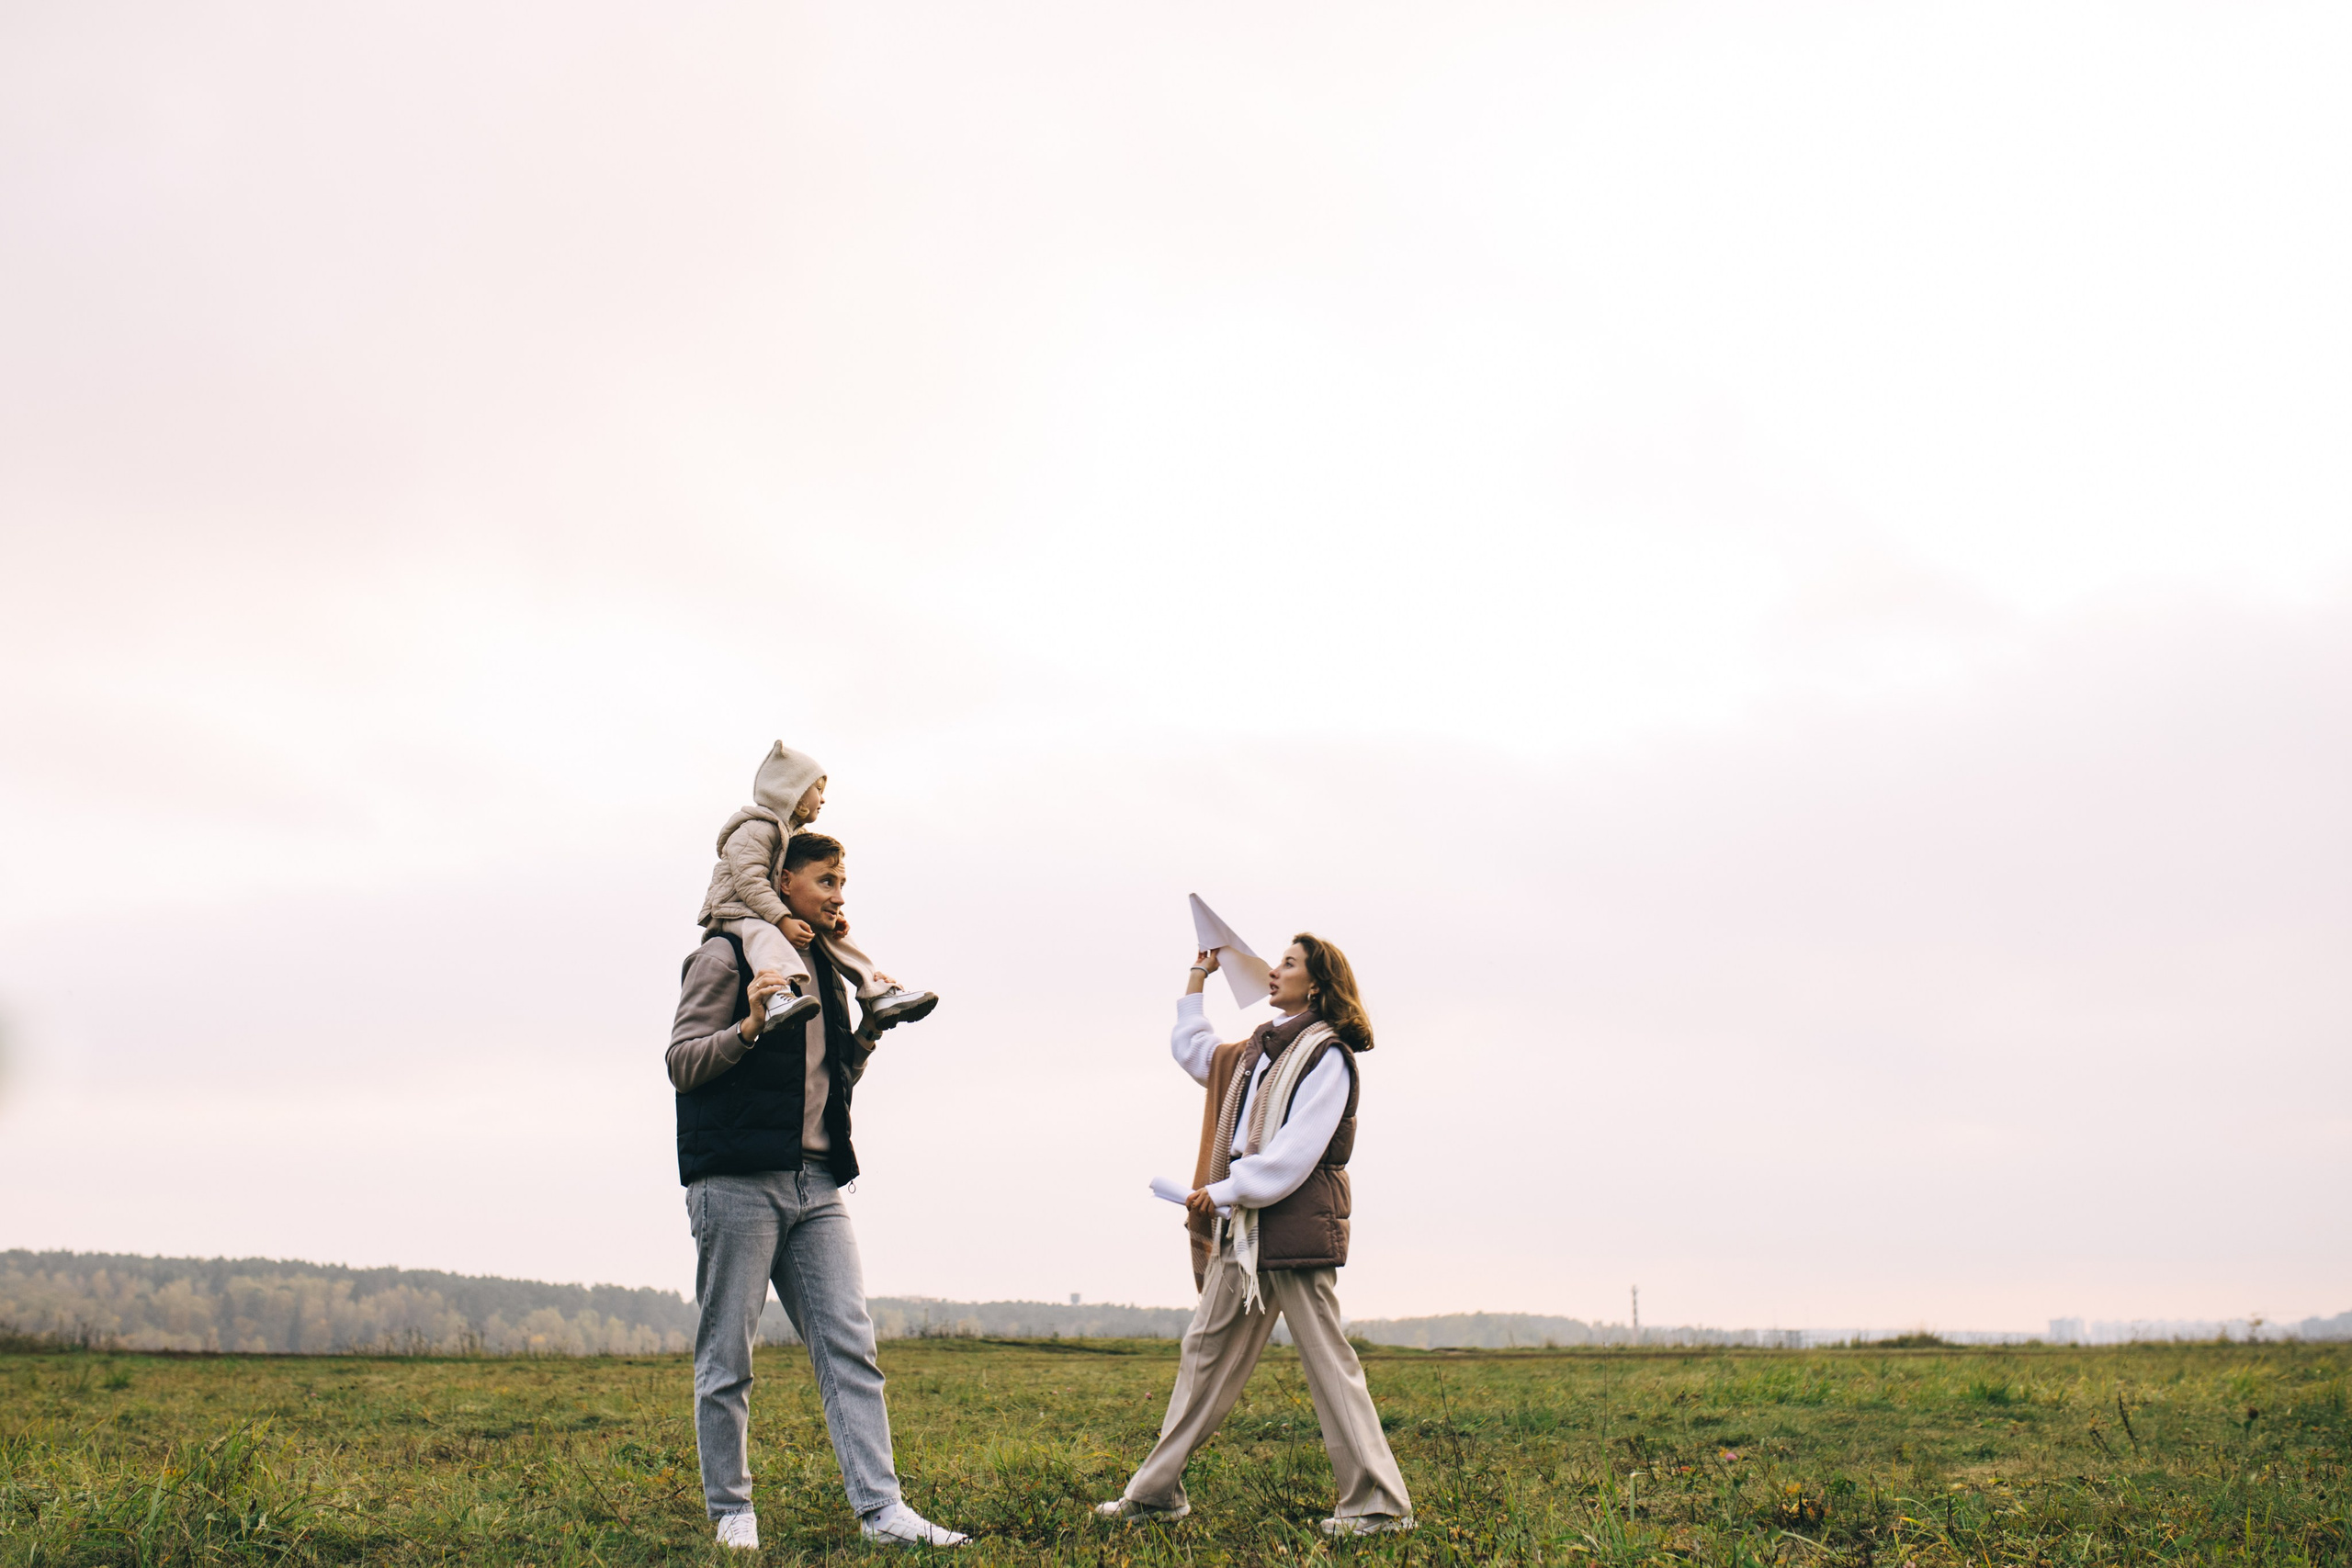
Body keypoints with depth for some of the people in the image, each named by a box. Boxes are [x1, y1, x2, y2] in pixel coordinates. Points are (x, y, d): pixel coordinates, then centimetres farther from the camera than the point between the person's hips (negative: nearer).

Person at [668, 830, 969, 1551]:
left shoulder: (822, 965, 21)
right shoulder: (726, 955, -1)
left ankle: (881, 1508, -6)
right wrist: (750, 1025, -21)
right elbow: (682, 1063, -6)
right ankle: (731, 1511, 11)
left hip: (816, 1183, 7)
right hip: (738, 1181, -6)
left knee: (849, 1344, -2)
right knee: (727, 1357, 0)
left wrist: (868, 1036, 11)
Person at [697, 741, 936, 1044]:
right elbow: (750, 882, -23)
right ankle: (778, 998, -68)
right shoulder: (756, 830, -11)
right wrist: (783, 921, -31)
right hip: (736, 912, -10)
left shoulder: (796, 836, 22)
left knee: (830, 934, -2)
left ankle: (879, 995, -7)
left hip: (776, 916, 10)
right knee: (764, 934, -39)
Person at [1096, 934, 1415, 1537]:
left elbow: (1294, 1153, -16)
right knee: (1206, 1350, 10)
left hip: (1297, 1221, -9)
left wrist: (1223, 1191, -15)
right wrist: (1197, 980, 33)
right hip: (1243, 1227, 9)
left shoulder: (1326, 1054, -8)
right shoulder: (1258, 1052, 18)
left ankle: (1378, 1504, -3)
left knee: (1326, 1359, -7)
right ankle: (1158, 1491, 16)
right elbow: (1192, 1049, 37)